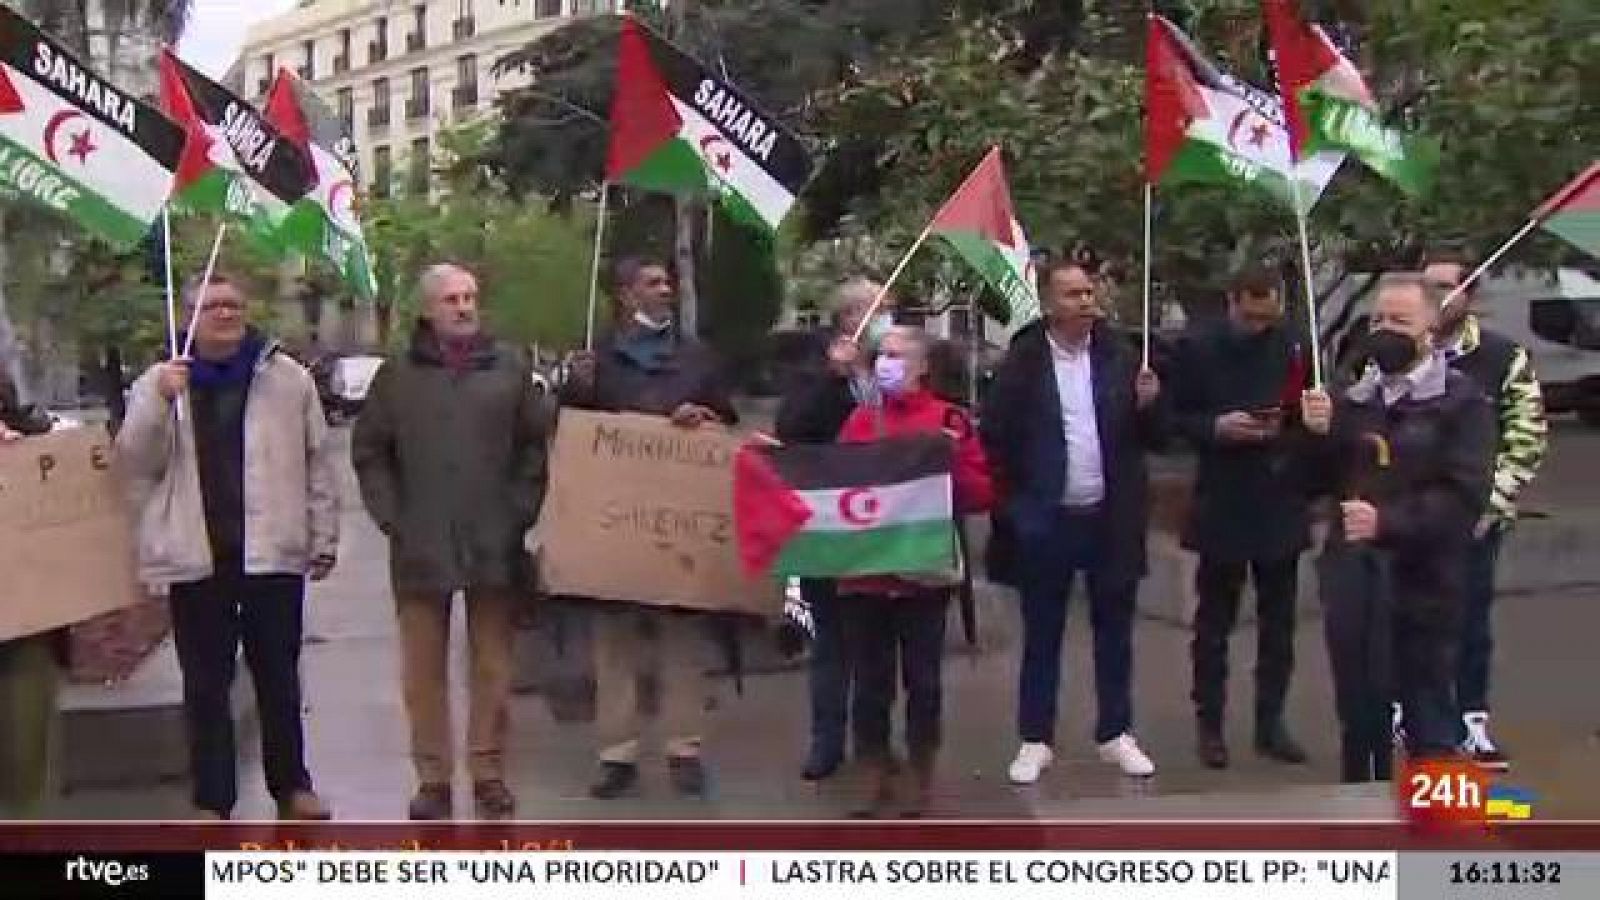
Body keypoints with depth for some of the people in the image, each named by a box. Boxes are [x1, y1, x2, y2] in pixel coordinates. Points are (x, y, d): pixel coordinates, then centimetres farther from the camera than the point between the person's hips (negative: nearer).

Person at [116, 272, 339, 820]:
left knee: (279, 677, 11)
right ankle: (212, 800, 15)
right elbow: (135, 463, -2)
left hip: (272, 551, 0)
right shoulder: (157, 383, 5)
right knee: (205, 684, 6)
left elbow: (318, 462, 6)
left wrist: (323, 538, 4)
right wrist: (159, 402, -16)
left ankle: (291, 784, 24)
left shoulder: (287, 378, 4)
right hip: (197, 556, 0)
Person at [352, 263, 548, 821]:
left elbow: (534, 444, 6)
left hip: (494, 544, 0)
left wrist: (521, 511, -2)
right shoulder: (398, 375, 4)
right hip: (420, 546, 0)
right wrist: (391, 517, -1)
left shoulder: (511, 368, 5)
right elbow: (369, 451, 7)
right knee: (424, 669, 5)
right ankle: (433, 778, 15)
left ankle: (488, 771, 17)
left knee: (492, 665, 6)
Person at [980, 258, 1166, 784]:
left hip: (1111, 518, 2)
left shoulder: (1119, 356, 2)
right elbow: (994, 435, -4)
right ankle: (1035, 740, 17)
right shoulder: (1023, 361, -6)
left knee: (1114, 629, 11)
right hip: (1046, 520, -2)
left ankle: (1115, 734, 23)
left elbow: (1154, 437, 4)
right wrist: (1013, 500, -7)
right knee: (1042, 633, 8)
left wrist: (1148, 405, -15)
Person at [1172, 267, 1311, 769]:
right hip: (1222, 502, -2)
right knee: (1214, 620, 5)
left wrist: (1288, 427, -12)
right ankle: (1209, 725, 13)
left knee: (1278, 621, 9)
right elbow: (1177, 418, 0)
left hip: (1280, 501, 2)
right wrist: (1217, 427, -18)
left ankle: (1270, 723, 19)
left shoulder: (1292, 347, 1)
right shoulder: (1198, 348, -3)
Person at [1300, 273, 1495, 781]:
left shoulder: (1462, 401, -6)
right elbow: (1324, 482, 14)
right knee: (1359, 721, 15)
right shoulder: (1354, 398, 12)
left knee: (1430, 727, 4)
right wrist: (1319, 435, -5)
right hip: (1353, 583, 5)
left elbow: (1465, 498, -15)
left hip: (1423, 587, -5)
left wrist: (1388, 521, -24)